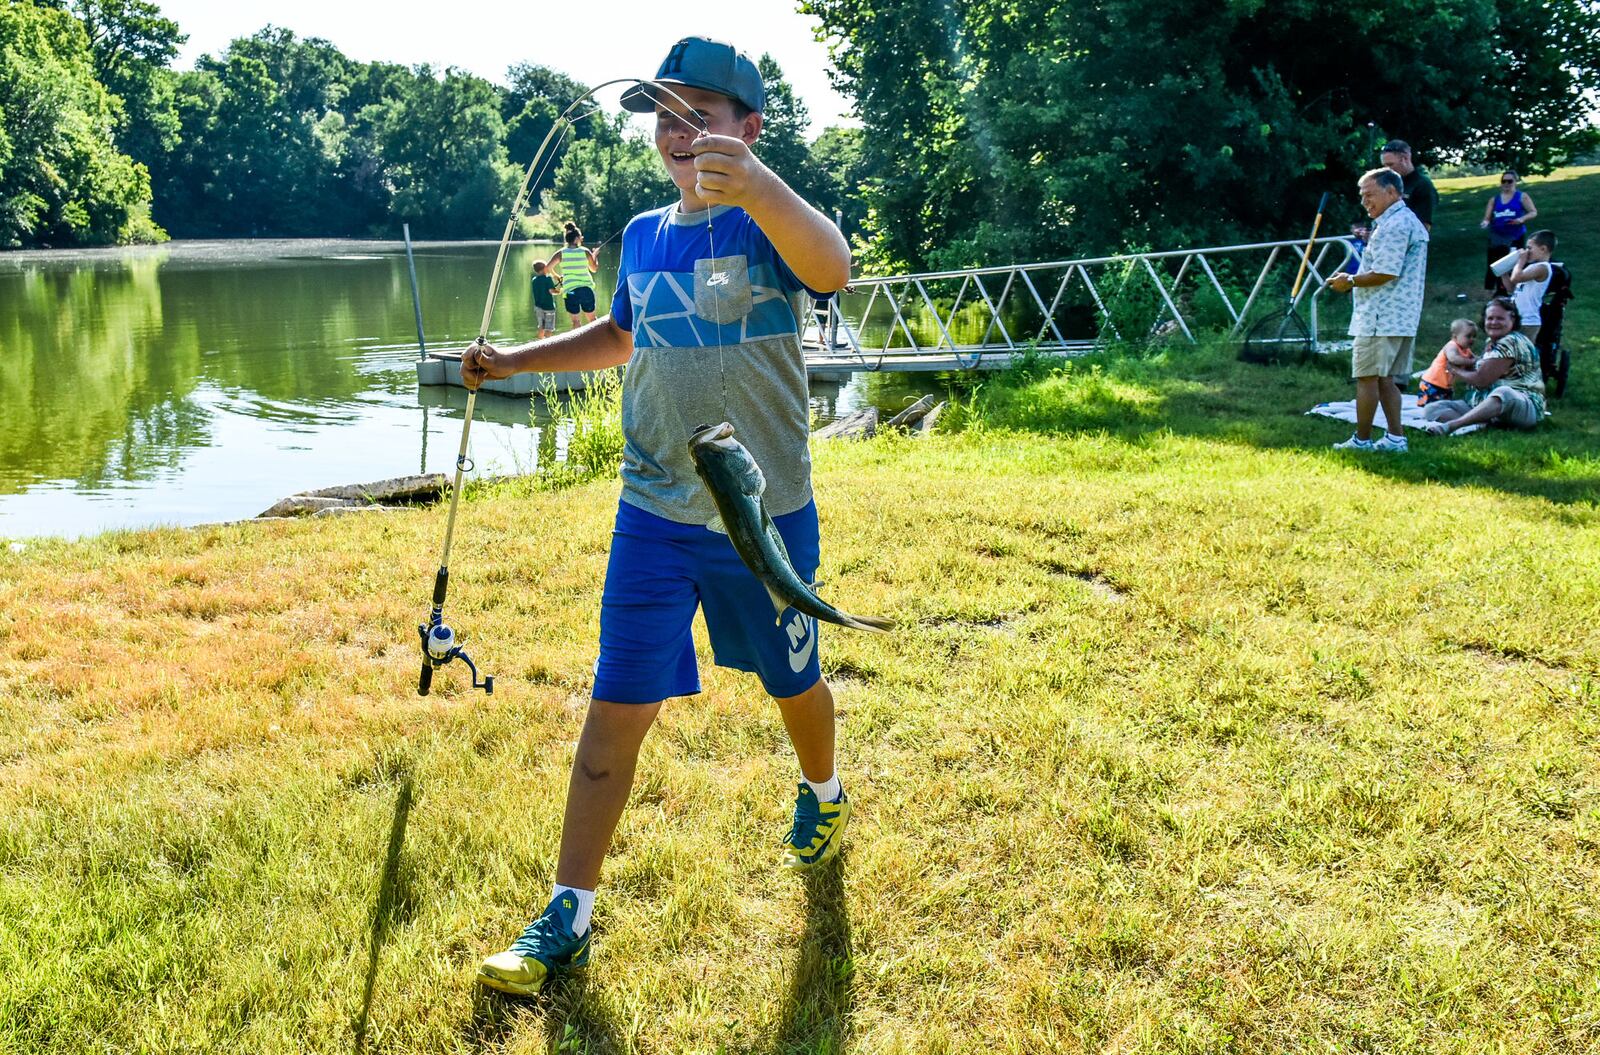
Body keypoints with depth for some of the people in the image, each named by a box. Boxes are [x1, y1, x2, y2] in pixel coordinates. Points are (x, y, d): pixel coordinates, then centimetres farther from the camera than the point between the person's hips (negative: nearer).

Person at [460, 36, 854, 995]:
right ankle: (570, 916, 9)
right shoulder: (644, 235, 6)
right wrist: (515, 360, 15)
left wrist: (754, 183, -57)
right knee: (616, 708, 0)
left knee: (794, 682, 18)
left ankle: (823, 794, 50)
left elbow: (830, 266, -38)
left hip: (767, 515, -3)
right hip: (654, 517, 4)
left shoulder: (766, 226, -12)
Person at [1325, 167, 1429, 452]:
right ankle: (1395, 437, 12)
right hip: (1402, 318, 10)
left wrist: (1350, 281, -9)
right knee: (1385, 378, 13)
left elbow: (1385, 273, -22)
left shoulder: (1393, 225, -16)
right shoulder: (1409, 221, 19)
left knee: (1367, 377, -4)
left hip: (1381, 317, -10)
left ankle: (1361, 440, 1)